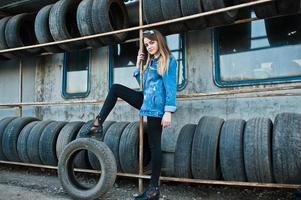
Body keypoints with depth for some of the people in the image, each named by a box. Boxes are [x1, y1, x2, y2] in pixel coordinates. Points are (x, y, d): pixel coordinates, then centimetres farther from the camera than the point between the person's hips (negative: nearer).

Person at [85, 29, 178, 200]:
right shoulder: (150, 61, 17)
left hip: (157, 107, -8)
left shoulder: (170, 60, -7)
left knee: (154, 144, -4)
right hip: (146, 102, 8)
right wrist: (138, 65, 11)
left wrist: (168, 111, -22)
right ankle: (98, 124, 6)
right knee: (115, 88, 4)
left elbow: (171, 87, -15)